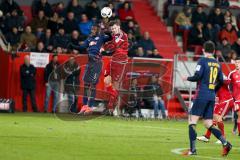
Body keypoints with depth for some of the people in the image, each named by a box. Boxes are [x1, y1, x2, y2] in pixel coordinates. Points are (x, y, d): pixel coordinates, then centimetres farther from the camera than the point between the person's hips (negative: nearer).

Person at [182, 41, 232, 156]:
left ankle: (192, 149, -8)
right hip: (212, 97, 6)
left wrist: (187, 78, 4)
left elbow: (197, 76, -15)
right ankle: (225, 143, -7)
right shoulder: (217, 64, 12)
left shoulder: (203, 61, -6)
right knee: (208, 124, 9)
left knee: (192, 121, -1)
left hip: (202, 95, -6)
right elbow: (221, 81, 16)